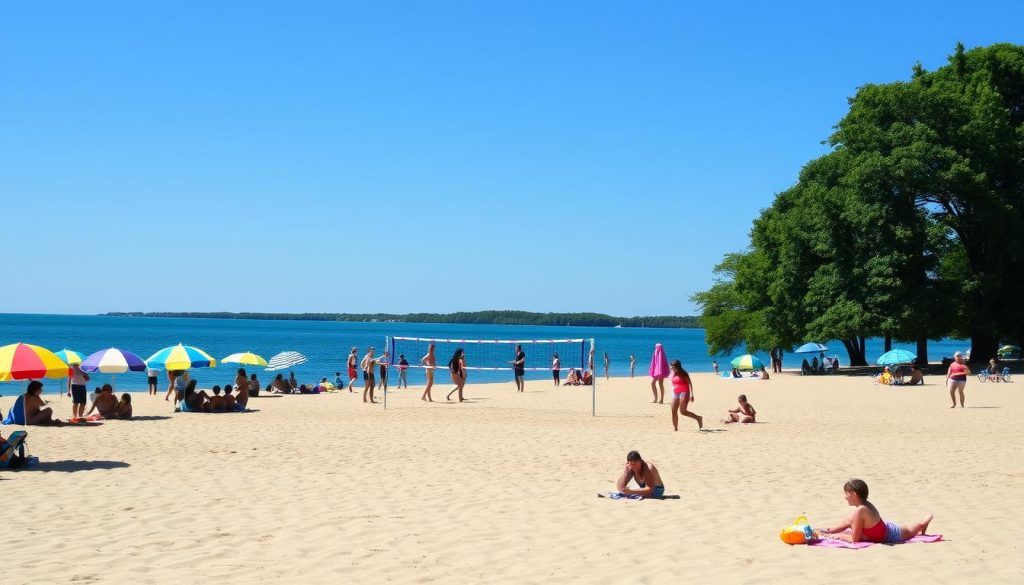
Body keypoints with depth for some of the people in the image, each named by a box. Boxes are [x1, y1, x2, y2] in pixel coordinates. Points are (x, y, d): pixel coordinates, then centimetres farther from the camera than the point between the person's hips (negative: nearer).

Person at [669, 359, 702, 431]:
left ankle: (698, 418, 5)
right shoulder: (673, 374, 12)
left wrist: (691, 394, -20)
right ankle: (675, 428, 1)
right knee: (673, 411, -2)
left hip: (683, 393, -7)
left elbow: (690, 383, -12)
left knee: (682, 411, -12)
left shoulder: (683, 374, -7)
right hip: (675, 393, 7)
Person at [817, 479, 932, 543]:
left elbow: (854, 539, -33)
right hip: (887, 527, 6)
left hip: (890, 535, -6)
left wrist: (837, 536, -20)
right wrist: (828, 531, -5)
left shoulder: (860, 510, -39)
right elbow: (848, 522, 1)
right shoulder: (866, 505, -11)